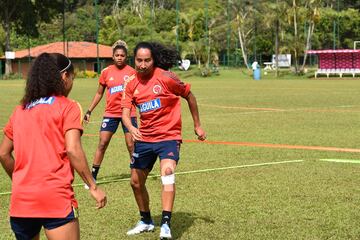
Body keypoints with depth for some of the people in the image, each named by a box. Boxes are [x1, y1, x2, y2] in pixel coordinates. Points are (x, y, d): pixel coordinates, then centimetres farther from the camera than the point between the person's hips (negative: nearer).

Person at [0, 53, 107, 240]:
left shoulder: (20, 110, 14)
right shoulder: (68, 107, -1)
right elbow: (72, 150, -13)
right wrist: (93, 187, -9)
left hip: (20, 199, 5)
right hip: (56, 199, -5)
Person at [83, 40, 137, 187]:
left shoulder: (131, 72, -2)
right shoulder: (106, 72, 2)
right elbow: (99, 93, 12)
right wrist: (89, 111, 9)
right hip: (111, 113, 1)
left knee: (131, 146, 1)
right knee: (102, 144, -2)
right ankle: (93, 177, 4)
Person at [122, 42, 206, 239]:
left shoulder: (165, 78, -13)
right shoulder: (132, 85, 0)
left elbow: (189, 96, 0)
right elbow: (125, 112, -6)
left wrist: (197, 126, 6)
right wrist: (131, 128, -29)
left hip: (168, 136, -6)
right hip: (144, 138, 6)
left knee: (167, 172, -29)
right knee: (136, 181, 14)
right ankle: (146, 221, 36)